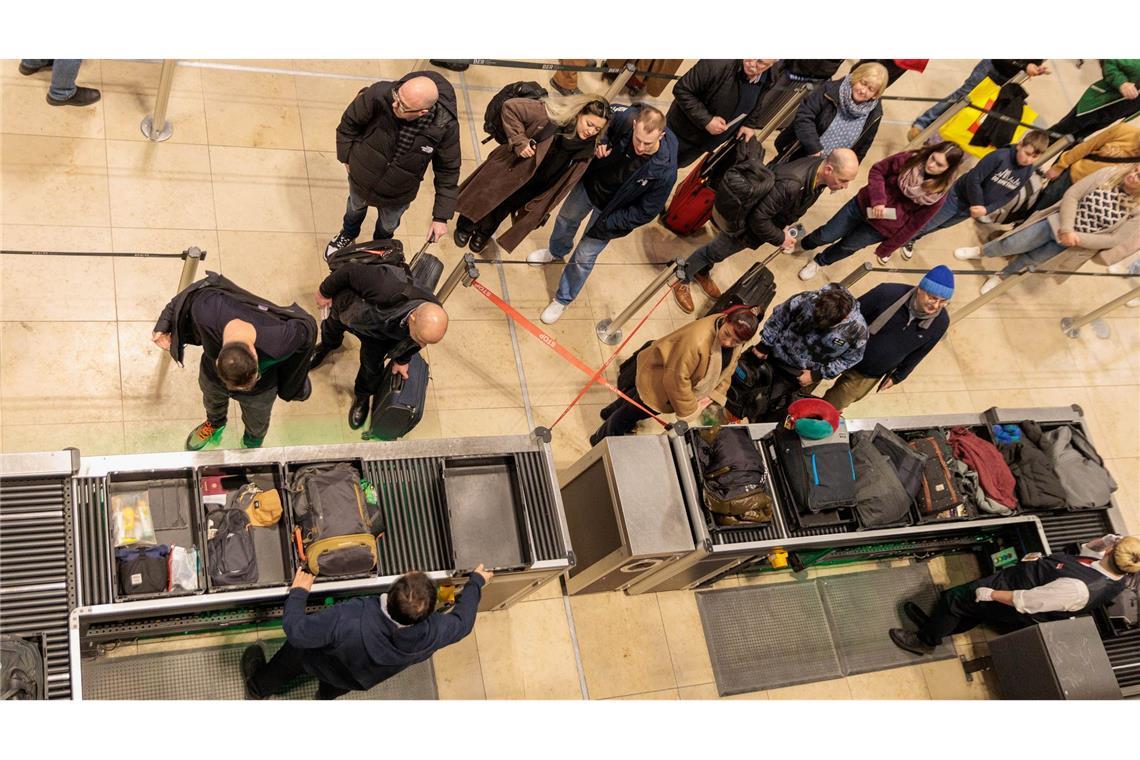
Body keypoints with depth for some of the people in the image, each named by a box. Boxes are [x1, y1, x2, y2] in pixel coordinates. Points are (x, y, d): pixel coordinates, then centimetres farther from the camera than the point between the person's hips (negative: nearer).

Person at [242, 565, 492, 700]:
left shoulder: (349, 620, -51)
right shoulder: (434, 632, -39)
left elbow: (295, 630, -38)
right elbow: (462, 622, -16)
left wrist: (298, 592, -18)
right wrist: (476, 582, 1)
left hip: (327, 668, -2)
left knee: (295, 652, 30)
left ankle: (258, 688, 58)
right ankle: (327, 694, 67)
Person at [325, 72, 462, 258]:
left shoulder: (446, 127, -36)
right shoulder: (379, 95, -37)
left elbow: (448, 171, -19)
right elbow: (349, 123, -15)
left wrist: (441, 217, -16)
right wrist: (347, 157, -4)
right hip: (361, 178, 0)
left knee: (388, 226, 32)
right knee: (356, 207, 35)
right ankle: (348, 235, 70)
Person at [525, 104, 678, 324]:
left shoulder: (664, 171, -39)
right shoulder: (624, 118, -34)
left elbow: (645, 212, -23)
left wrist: (604, 225, -19)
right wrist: (600, 139, -26)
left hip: (609, 211, -3)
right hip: (590, 183, 4)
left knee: (583, 258, 10)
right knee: (566, 219, 31)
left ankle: (563, 299, 40)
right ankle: (557, 251, 67)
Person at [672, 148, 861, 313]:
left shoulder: (820, 173, -18)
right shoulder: (790, 184, -46)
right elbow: (758, 218, -34)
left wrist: (787, 225, -4)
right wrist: (780, 239, -22)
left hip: (774, 221, 7)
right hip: (746, 222, -7)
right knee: (716, 252, 16)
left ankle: (702, 273, 54)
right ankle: (682, 279, 40)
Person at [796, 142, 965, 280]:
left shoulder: (937, 195, -21)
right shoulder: (909, 159, -19)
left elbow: (912, 225, -13)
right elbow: (878, 170, -7)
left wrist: (886, 250, -5)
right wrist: (877, 199, -22)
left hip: (882, 227, -1)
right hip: (865, 204, 1)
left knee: (847, 246, 18)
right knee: (826, 236, 11)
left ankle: (820, 261, 50)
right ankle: (803, 244, 45)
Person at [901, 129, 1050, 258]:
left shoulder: (1027, 172, -12)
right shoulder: (1000, 156, -32)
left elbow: (1007, 196, -4)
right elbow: (974, 179, -28)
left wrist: (986, 210, -16)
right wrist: (977, 204, -20)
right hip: (958, 197, -6)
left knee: (940, 225, 26)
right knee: (926, 224, 10)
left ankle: (911, 239, 50)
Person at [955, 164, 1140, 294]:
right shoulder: (1109, 174, -15)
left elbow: (1115, 240, -18)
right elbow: (1071, 195, -13)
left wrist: (1075, 237, -22)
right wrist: (1066, 228, -25)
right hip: (1057, 222, 1)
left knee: (1029, 260, 7)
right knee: (1010, 245, -1)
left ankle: (1001, 276, 37)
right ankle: (980, 252, 29)